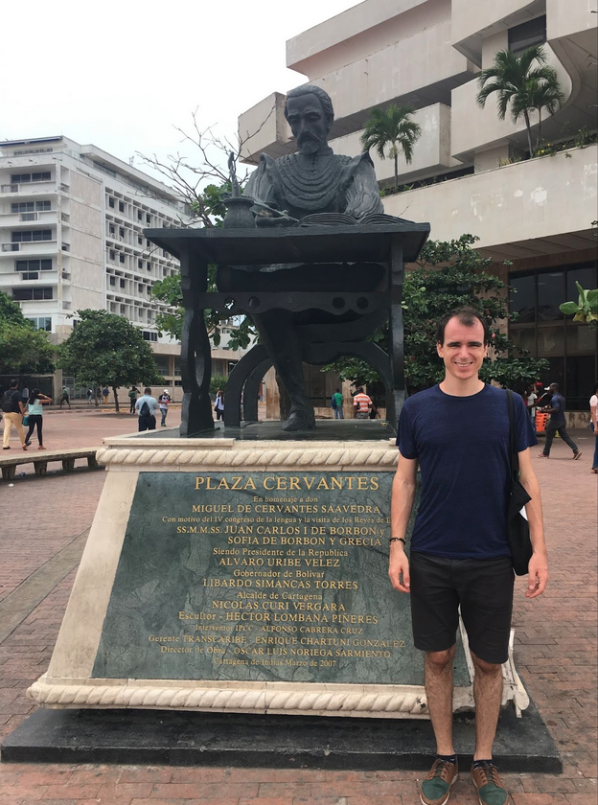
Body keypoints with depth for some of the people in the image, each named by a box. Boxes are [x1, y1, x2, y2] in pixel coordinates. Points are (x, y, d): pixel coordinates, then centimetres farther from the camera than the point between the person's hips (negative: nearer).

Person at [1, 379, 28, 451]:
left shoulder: (5, 393, 11)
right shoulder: (17, 393, -8)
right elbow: (20, 403, -17)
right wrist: (22, 412, -12)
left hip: (6, 413, 5)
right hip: (15, 413, -5)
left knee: (7, 429, 4)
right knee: (20, 429, 6)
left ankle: (5, 445, -2)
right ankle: (24, 444, 16)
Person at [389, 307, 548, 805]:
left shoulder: (508, 405, 0)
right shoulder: (417, 408, 0)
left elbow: (526, 479, 2)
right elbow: (404, 479, 3)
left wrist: (539, 549, -4)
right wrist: (397, 546, -3)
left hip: (492, 559, 0)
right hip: (430, 559, 0)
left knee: (489, 663, 11)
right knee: (438, 658, 11)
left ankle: (485, 762, 31)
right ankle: (445, 758, 30)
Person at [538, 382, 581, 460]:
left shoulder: (555, 398, -18)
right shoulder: (561, 397, 14)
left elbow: (556, 409, -26)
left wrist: (546, 411, -18)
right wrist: (549, 408, 18)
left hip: (555, 420, -9)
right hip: (562, 420, 9)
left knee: (549, 437, 4)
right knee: (565, 436, 7)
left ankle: (545, 453, 14)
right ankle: (576, 451, -3)